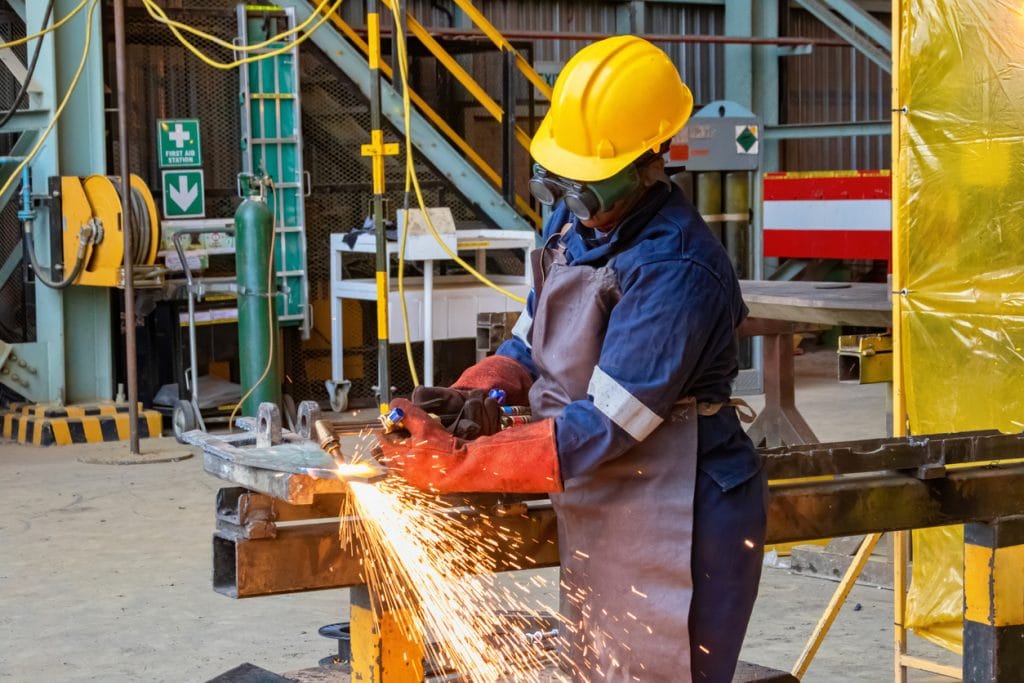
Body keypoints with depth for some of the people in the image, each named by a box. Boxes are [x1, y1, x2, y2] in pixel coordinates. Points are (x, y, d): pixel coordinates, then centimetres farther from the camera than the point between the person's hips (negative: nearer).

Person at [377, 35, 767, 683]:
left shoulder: (675, 269, -26)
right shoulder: (574, 218, 2)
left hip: (676, 526, -8)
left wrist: (459, 465, -24)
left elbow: (604, 426, -26)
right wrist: (480, 390, -9)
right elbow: (534, 337, 13)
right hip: (597, 513, 8)